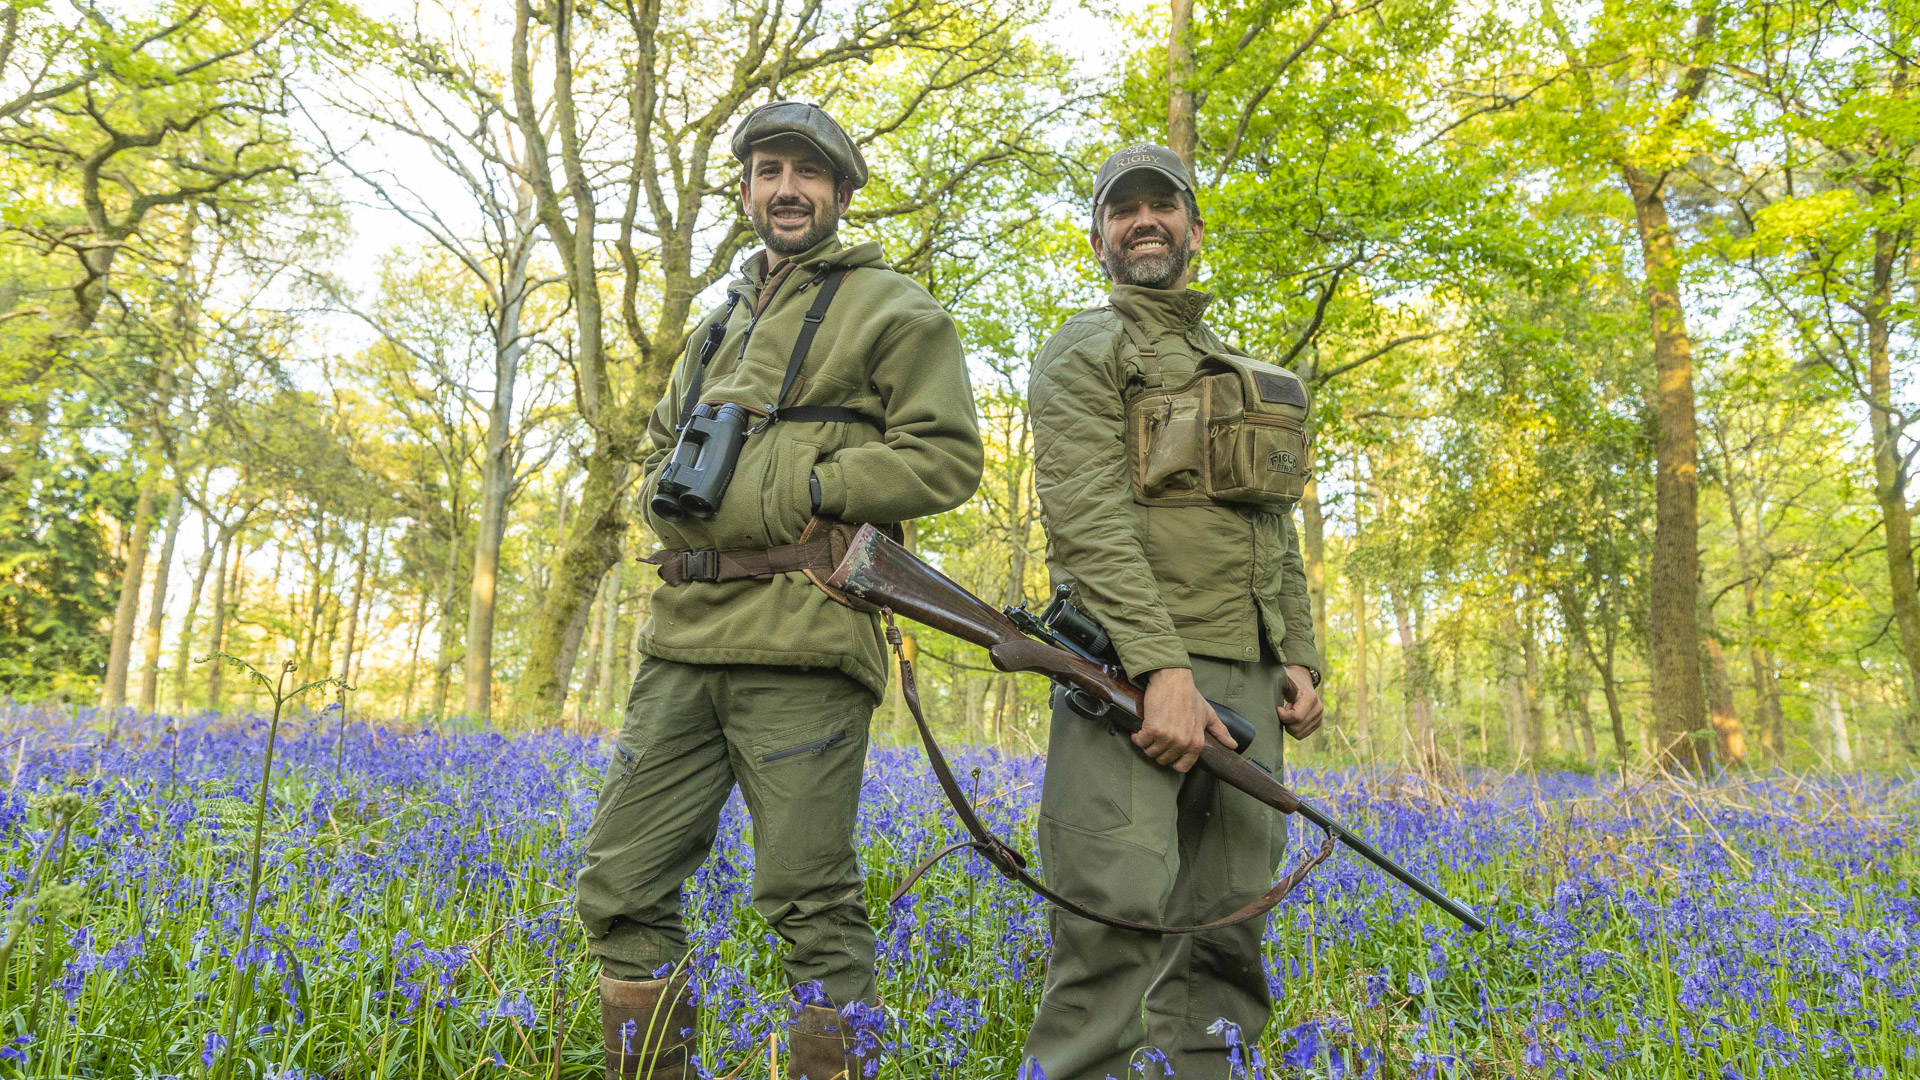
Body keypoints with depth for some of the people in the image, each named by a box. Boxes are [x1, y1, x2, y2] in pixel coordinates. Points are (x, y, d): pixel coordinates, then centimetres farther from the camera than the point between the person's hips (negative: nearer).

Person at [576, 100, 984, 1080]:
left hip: (801, 640, -7)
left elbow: (946, 458, -5)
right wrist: (667, 491, 9)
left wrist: (801, 489, -12)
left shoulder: (894, 310, 5)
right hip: (684, 635, 7)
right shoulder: (721, 322, 25)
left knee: (809, 903, -2)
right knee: (621, 888, 9)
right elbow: (657, 445, 33)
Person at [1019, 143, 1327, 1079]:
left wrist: (1298, 655, 11)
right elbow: (1089, 518, -11)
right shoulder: (1084, 353, 4)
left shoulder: (1247, 378, 26)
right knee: (1119, 915, -13)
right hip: (1133, 667, -7)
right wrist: (1162, 667, -21)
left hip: (1247, 677, 7)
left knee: (1230, 917, 7)